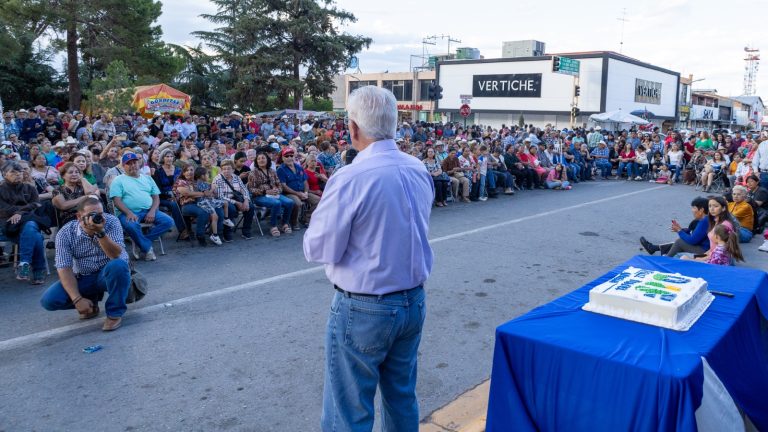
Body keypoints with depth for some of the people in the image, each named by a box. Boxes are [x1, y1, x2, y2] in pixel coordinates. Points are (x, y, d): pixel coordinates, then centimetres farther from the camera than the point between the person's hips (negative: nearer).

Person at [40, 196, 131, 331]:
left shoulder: (111, 222, -16)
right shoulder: (65, 233, -13)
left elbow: (116, 256, -26)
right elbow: (64, 268, -16)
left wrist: (100, 232, -42)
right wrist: (77, 299, -27)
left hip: (109, 274, -2)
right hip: (83, 278, 2)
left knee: (118, 266, -36)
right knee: (48, 300, -18)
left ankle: (115, 313, -15)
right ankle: (92, 302, 10)